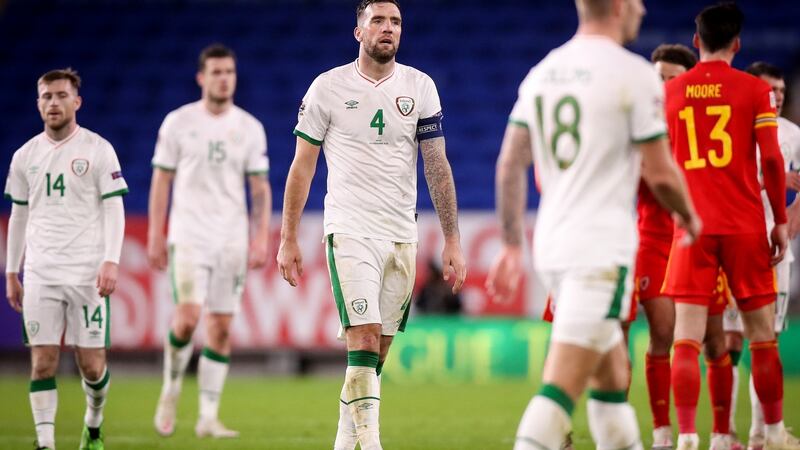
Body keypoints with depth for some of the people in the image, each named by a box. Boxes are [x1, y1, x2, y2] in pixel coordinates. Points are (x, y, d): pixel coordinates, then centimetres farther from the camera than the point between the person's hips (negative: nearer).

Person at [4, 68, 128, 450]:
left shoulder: (97, 149, 0)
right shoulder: (25, 156, 10)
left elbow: (114, 210, -2)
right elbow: (18, 216, 17)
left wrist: (111, 261, -13)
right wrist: (11, 273, 14)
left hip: (87, 273, -3)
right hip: (39, 273, 3)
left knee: (92, 364, -1)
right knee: (42, 362, -4)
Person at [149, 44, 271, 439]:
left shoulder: (250, 128, 6)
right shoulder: (178, 122, 1)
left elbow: (260, 188, 8)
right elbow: (161, 181, 3)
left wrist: (261, 239, -2)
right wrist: (155, 237, -1)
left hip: (233, 239, 3)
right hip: (189, 235, -3)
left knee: (221, 328, 0)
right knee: (188, 316, -18)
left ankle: (208, 417, 6)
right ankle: (170, 392, 6)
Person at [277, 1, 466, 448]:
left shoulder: (420, 87, 6)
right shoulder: (328, 87, -1)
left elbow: (438, 167, 6)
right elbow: (302, 166, 4)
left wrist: (452, 241, 2)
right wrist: (288, 240, 2)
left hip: (402, 235, 3)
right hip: (350, 231, -3)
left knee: (378, 350, 7)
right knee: (364, 339, -16)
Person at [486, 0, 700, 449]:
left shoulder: (542, 73, 11)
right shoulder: (634, 74, -9)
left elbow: (510, 165, 10)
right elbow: (659, 172, -7)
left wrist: (512, 246, 16)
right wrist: (689, 216, 13)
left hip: (550, 245, 8)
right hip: (602, 248, -8)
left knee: (612, 375, 19)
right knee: (562, 387, -13)